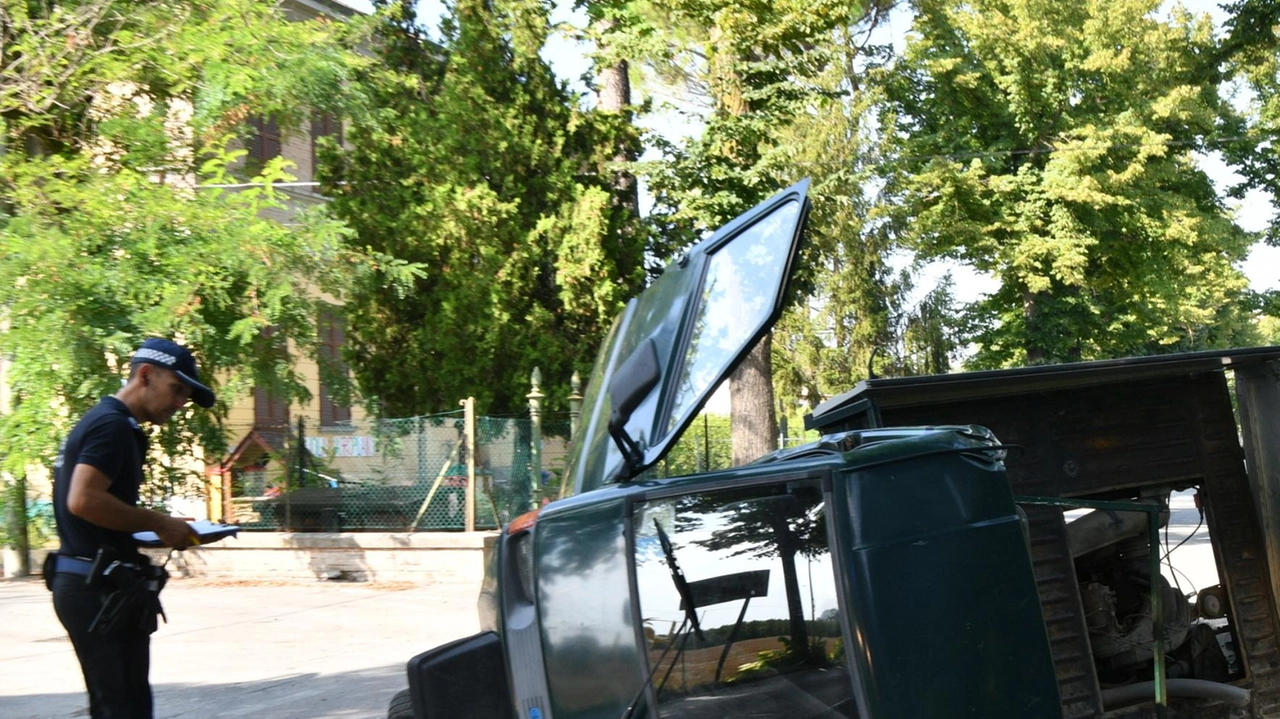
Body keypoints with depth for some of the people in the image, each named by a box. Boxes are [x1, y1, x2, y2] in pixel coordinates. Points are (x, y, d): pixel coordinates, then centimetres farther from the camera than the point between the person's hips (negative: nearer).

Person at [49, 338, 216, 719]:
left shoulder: (99, 420, 18)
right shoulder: (113, 424, -14)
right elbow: (83, 500, -25)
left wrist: (155, 529, 13)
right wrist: (158, 523, -16)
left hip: (88, 584, 10)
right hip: (101, 588, -10)